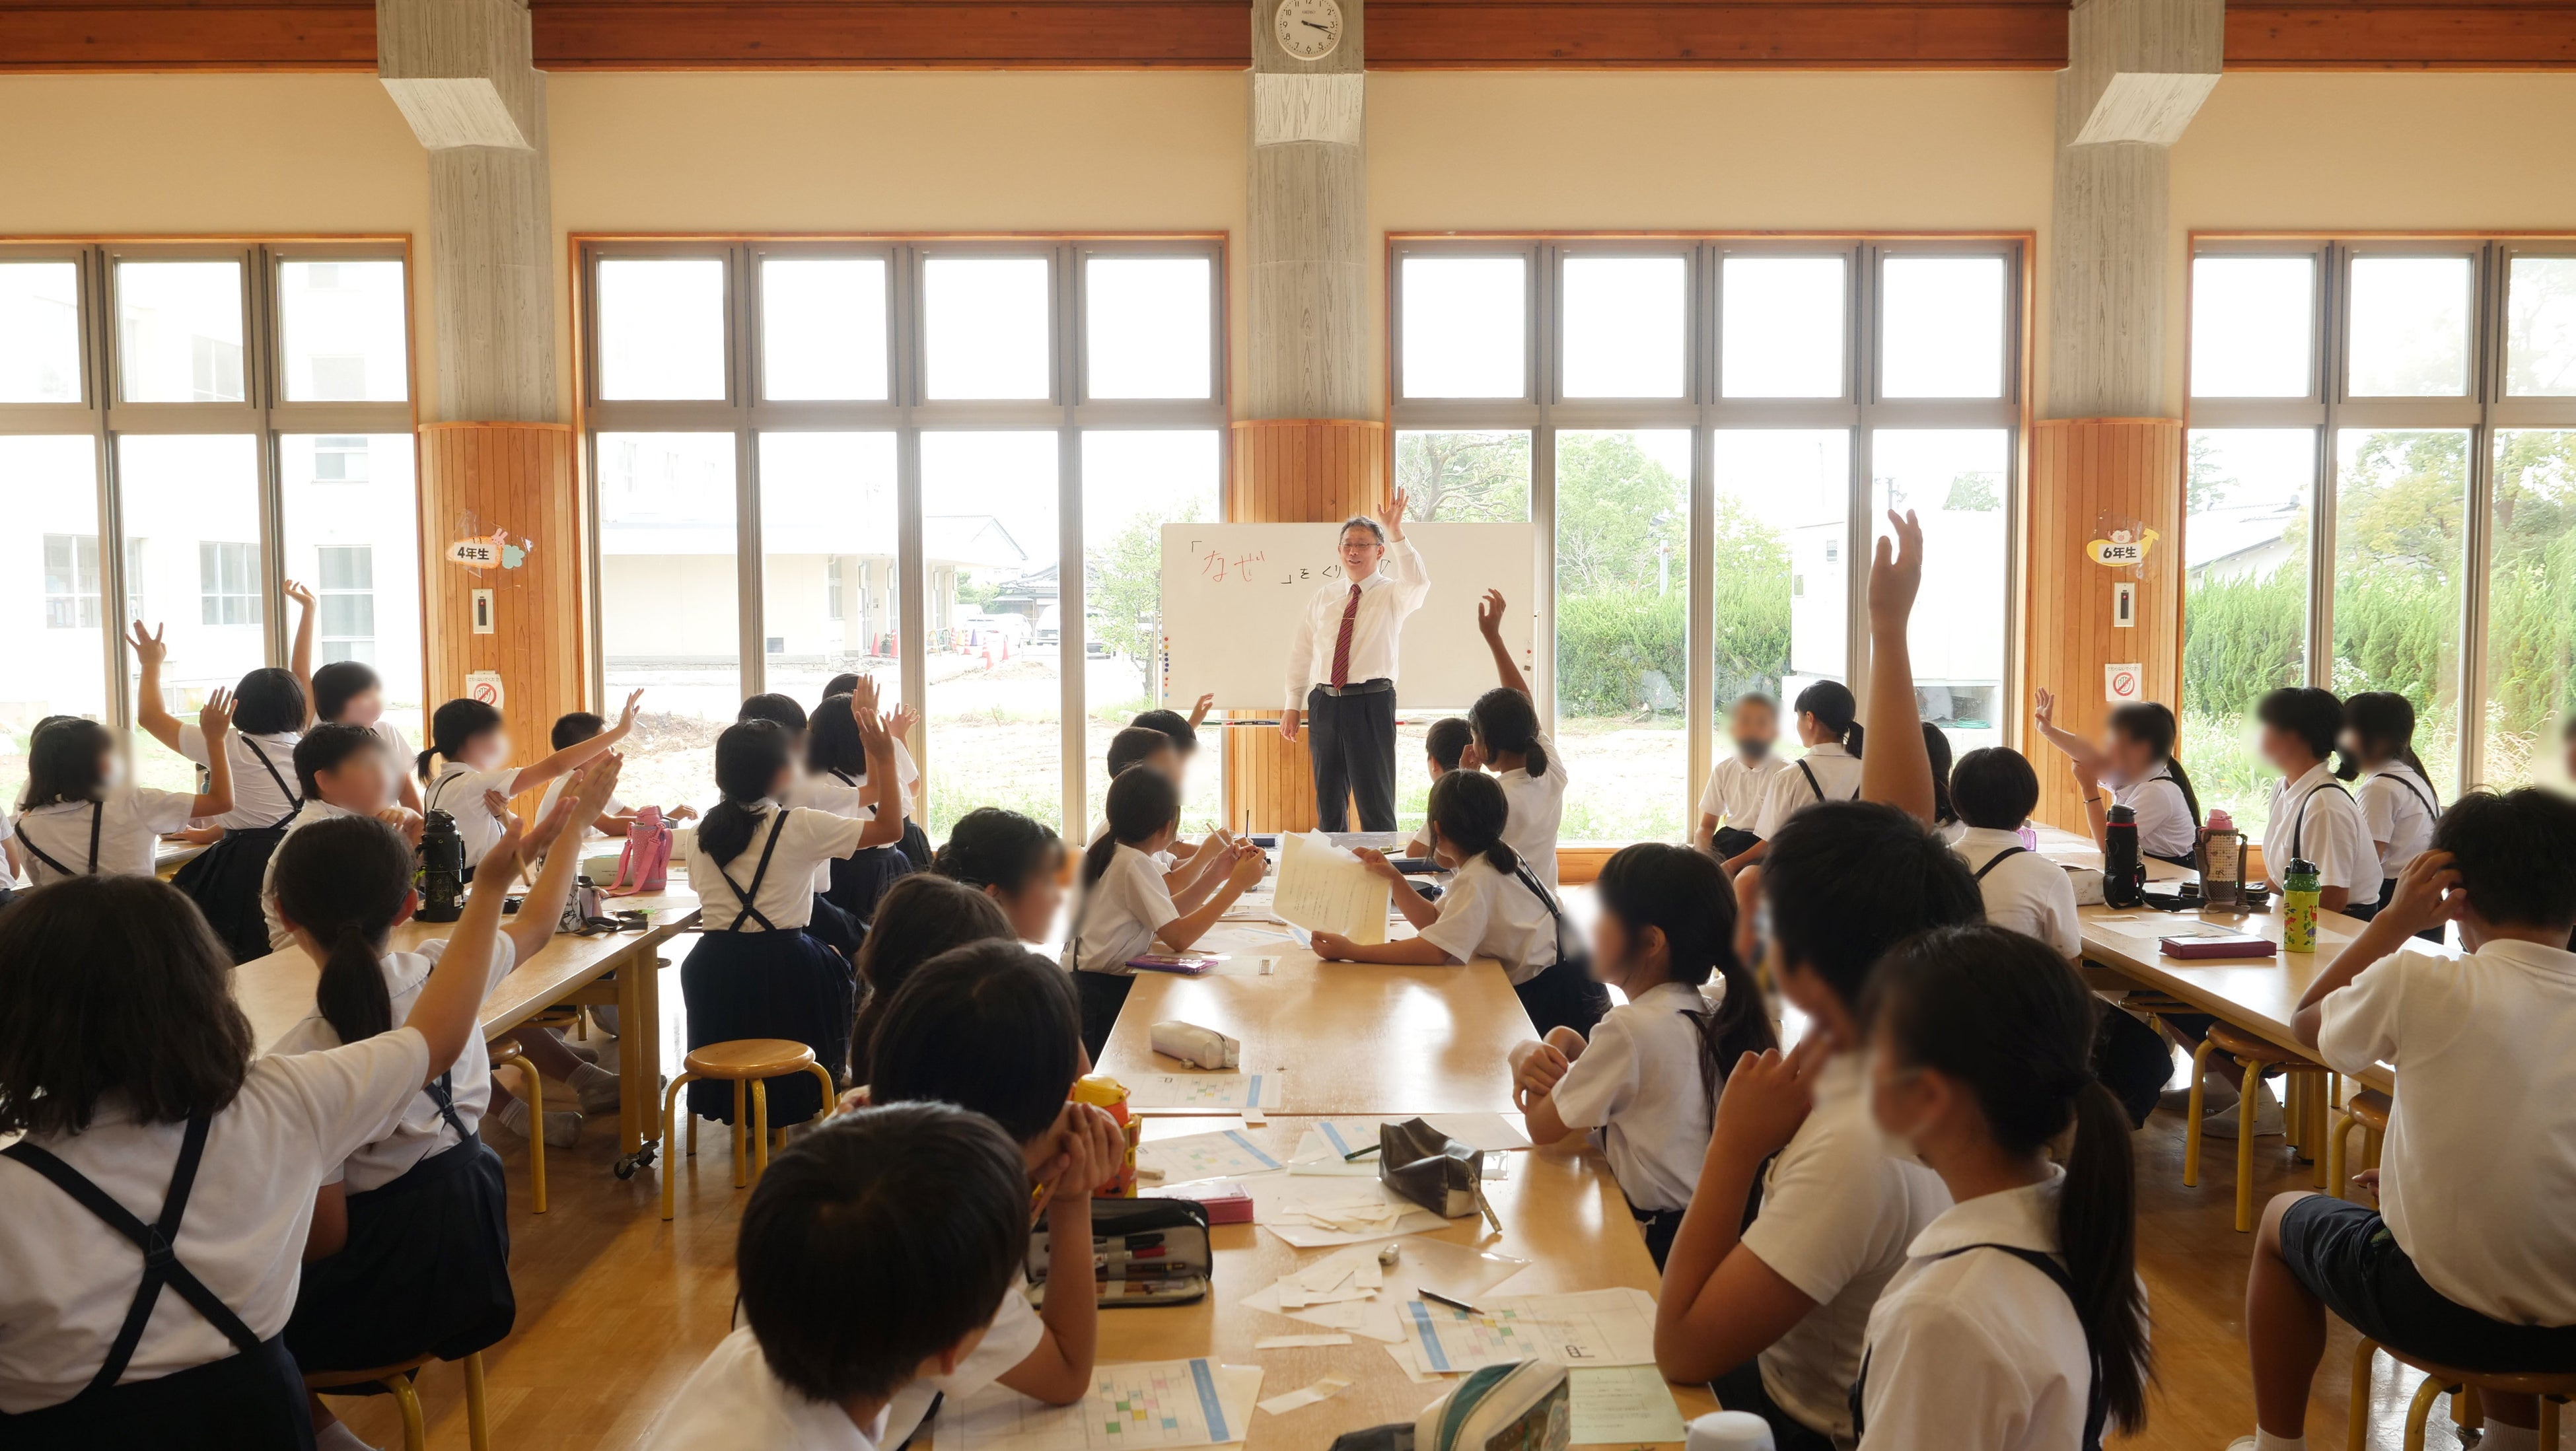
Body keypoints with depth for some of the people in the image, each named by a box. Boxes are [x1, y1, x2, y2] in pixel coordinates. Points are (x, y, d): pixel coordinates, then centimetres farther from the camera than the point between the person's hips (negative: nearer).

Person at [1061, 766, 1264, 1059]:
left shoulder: (1110, 852, 12)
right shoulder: (1135, 864, -16)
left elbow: (1167, 918, 14)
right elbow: (1178, 938, -22)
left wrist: (1215, 875, 6)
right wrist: (1237, 884, -18)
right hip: (1102, 996, -9)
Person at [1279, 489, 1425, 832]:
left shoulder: (1392, 594, 0)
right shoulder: (1322, 598, 12)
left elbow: (1418, 583, -24)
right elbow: (1301, 653, 14)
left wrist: (1396, 533, -30)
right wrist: (1293, 705, 9)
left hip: (1372, 703, -4)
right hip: (1324, 703, 4)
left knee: (1376, 801, 0)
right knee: (1328, 799, 11)